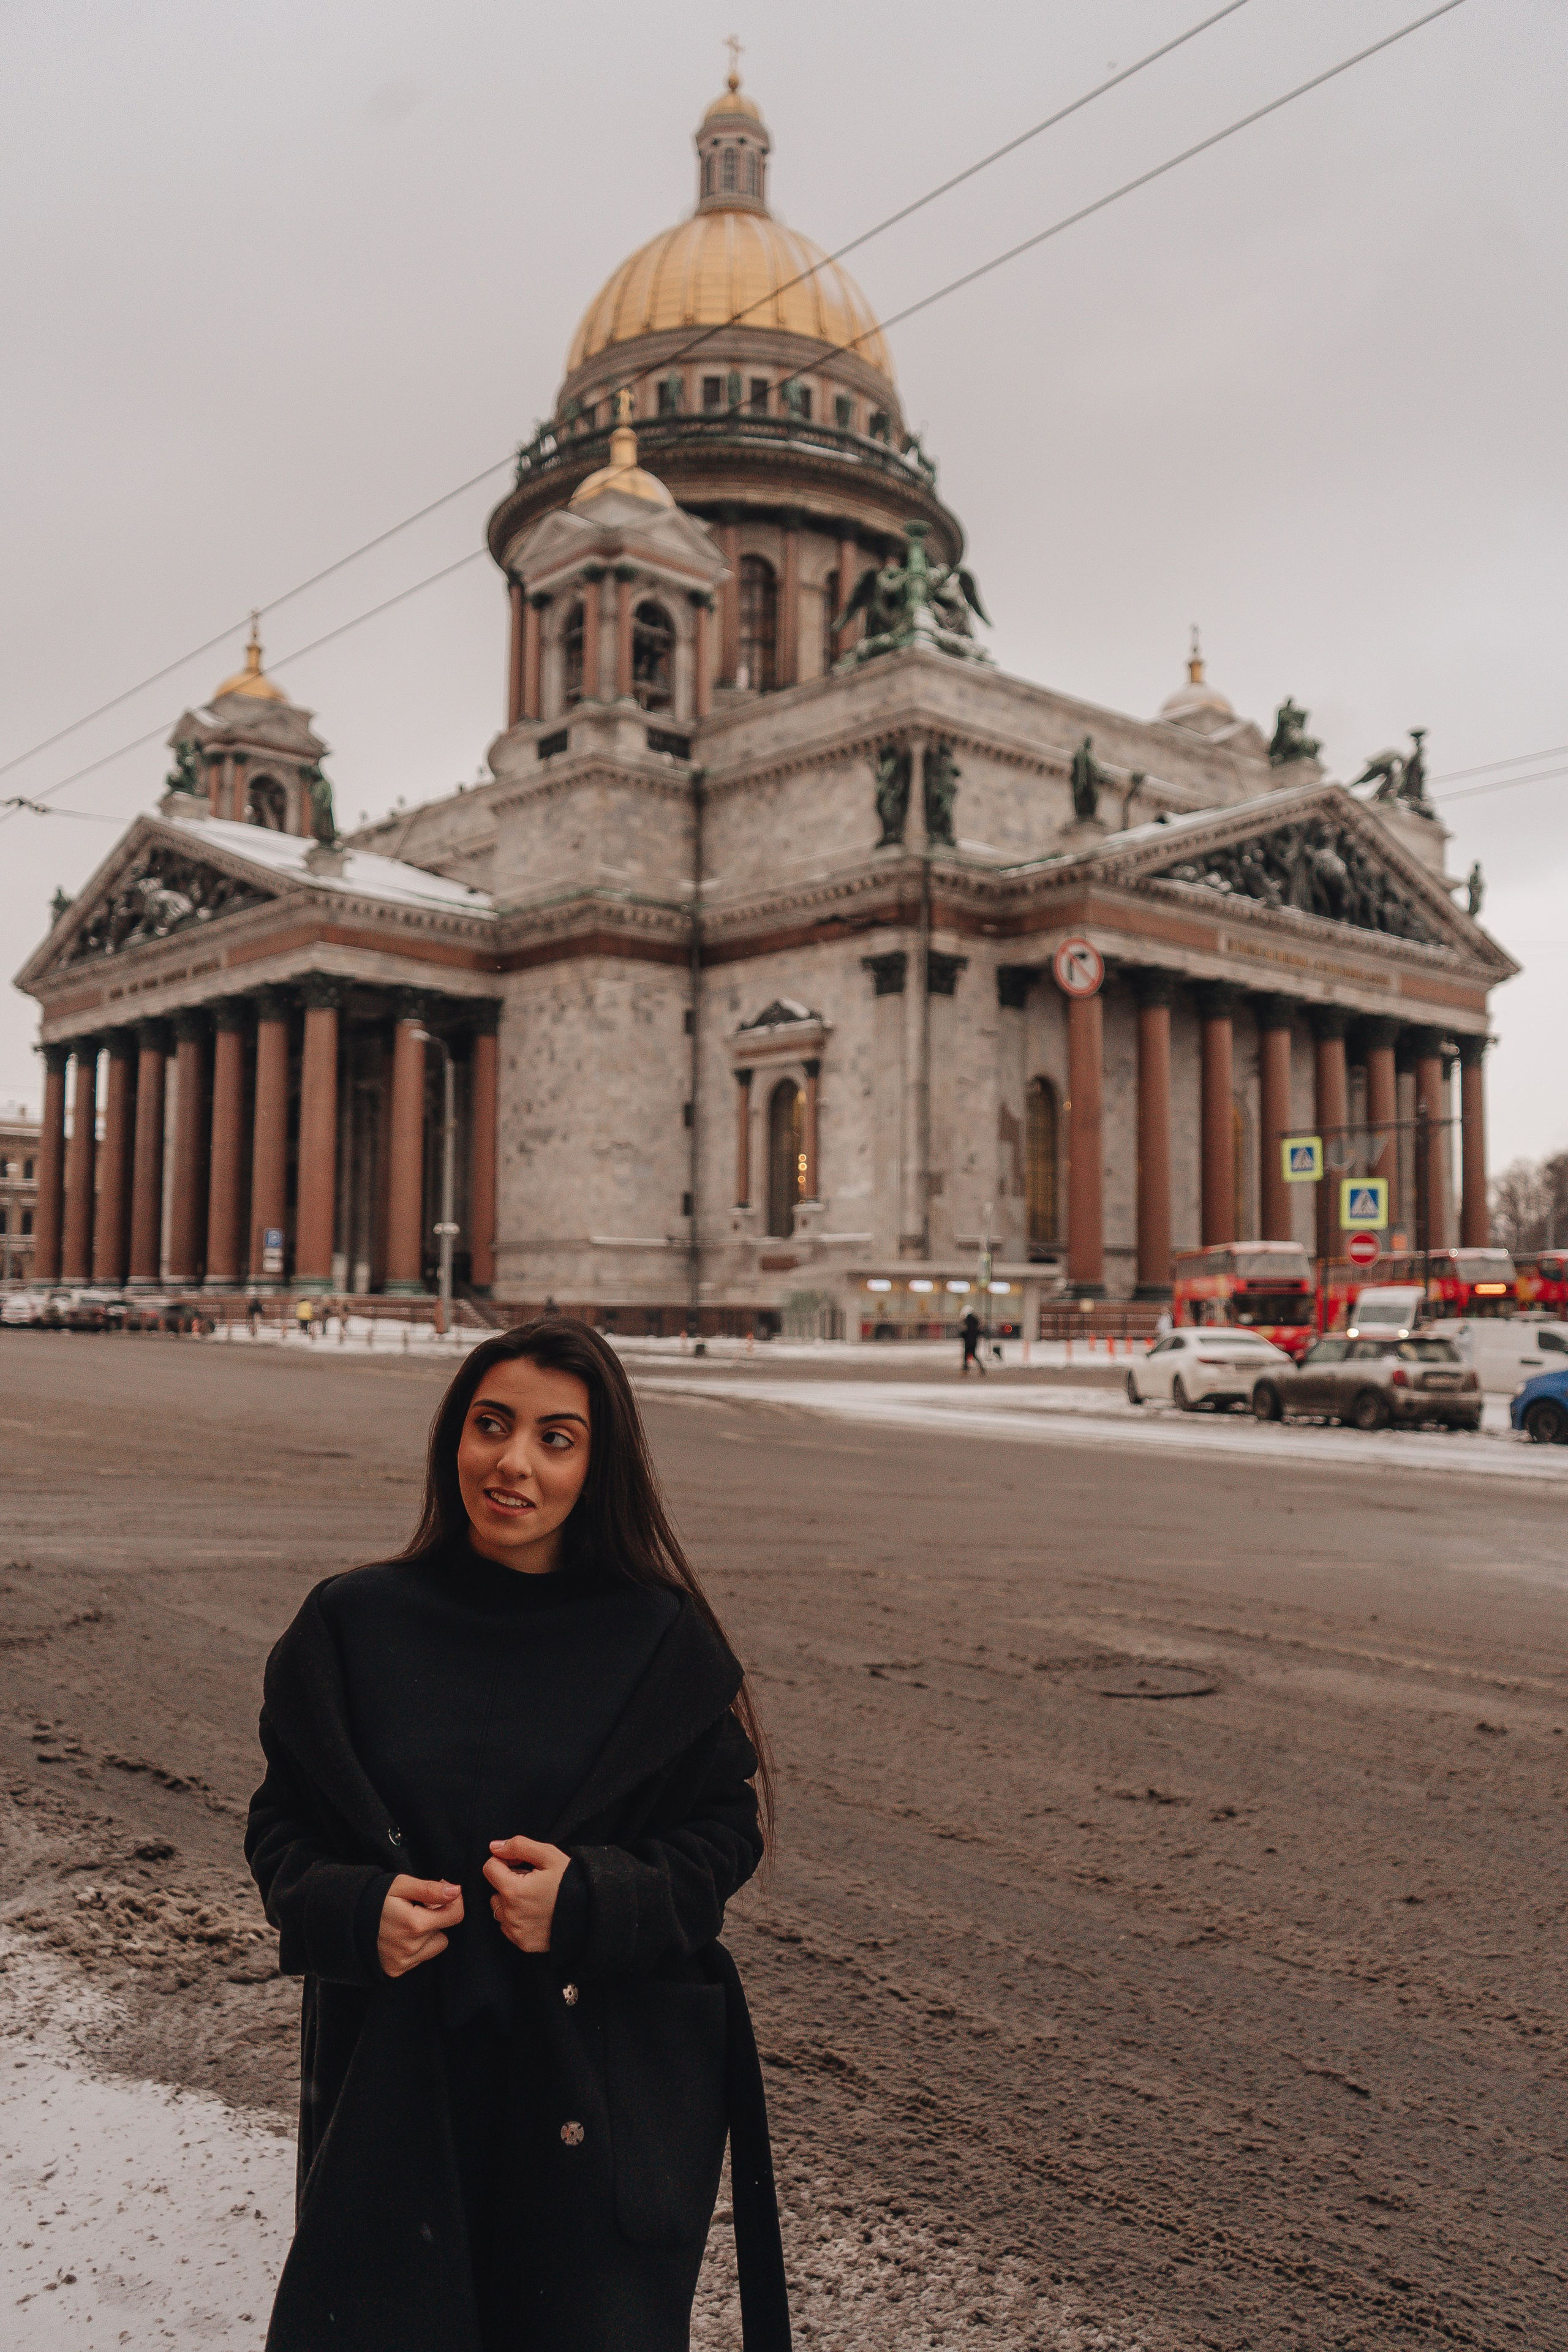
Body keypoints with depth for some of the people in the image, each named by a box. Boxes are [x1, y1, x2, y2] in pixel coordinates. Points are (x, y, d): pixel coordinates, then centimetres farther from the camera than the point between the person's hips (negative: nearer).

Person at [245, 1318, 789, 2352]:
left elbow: (728, 1827, -2)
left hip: (610, 2087, -1)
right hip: (396, 2074, 1)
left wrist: (592, 1898, -18)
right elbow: (282, 1820, 5)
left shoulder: (660, 1639, -6)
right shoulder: (354, 1624, -3)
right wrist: (353, 1908, -15)